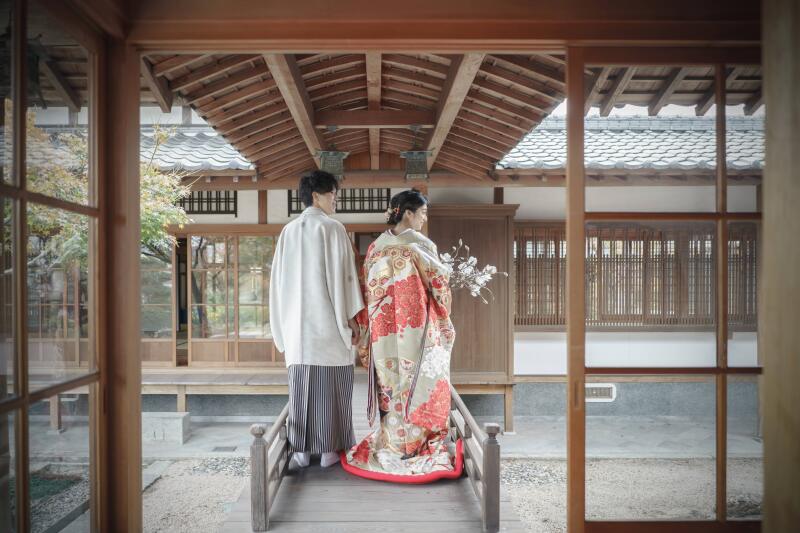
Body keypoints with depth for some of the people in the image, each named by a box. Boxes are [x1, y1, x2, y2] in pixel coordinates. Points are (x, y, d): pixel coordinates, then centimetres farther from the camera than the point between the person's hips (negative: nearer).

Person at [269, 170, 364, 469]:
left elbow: (280, 280, 11)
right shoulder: (332, 228, -6)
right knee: (330, 385, 4)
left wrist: (284, 324, 17)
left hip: (298, 322, 5)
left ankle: (301, 451, 12)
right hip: (329, 320, -5)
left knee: (301, 386, 9)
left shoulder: (288, 232, 10)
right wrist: (352, 318, -6)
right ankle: (329, 450, 10)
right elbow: (342, 276, -11)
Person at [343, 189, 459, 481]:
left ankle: (392, 443, 24)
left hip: (384, 327, 5)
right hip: (417, 326, -4)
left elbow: (367, 291, 6)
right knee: (418, 383, 8)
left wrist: (367, 328, 13)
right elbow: (439, 283, -5)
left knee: (390, 385, 14)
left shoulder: (375, 247, 4)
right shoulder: (421, 244, -9)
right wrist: (444, 322, 9)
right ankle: (414, 443, 16)